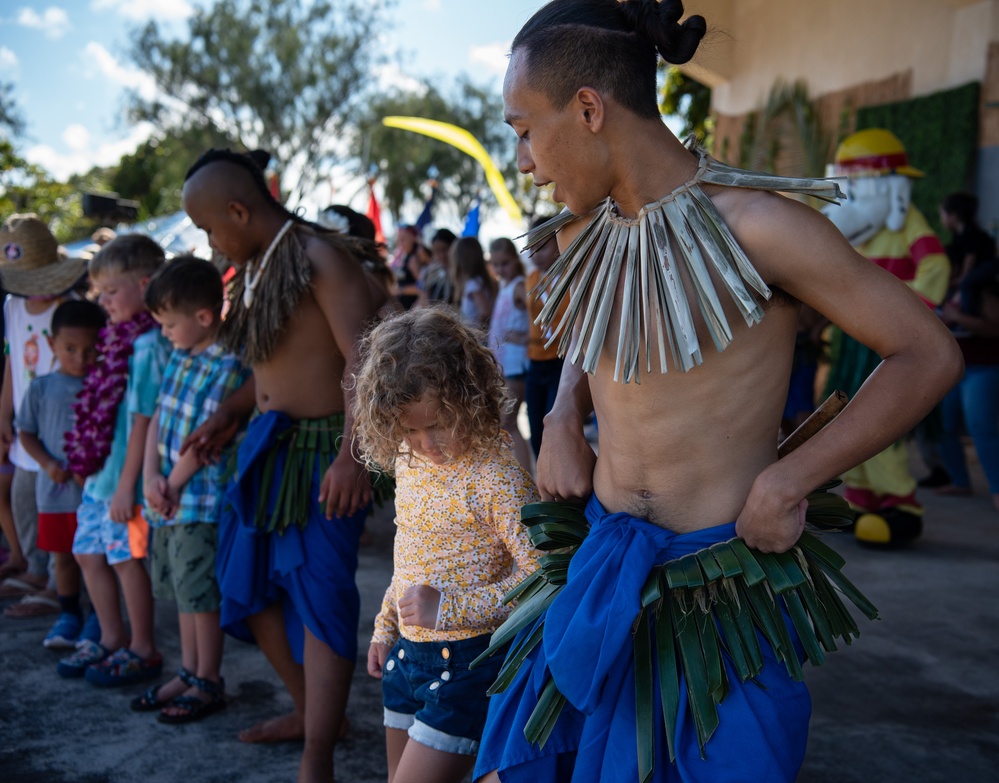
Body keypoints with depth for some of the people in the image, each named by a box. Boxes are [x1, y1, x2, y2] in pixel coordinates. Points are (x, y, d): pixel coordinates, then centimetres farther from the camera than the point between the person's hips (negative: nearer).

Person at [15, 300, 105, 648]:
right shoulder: (42, 388, 0)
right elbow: (26, 433, 6)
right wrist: (47, 464, -8)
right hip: (56, 490, 2)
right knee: (63, 556, 13)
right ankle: (69, 616, 27)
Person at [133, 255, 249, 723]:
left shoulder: (228, 367, -18)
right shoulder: (180, 356, 8)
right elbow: (158, 418, 9)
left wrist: (173, 485, -9)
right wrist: (152, 476, -3)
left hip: (202, 500, -8)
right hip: (168, 500, 8)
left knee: (200, 593, 1)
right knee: (184, 591, 18)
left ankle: (209, 684, 15)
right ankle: (188, 673, 31)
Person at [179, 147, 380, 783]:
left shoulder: (320, 259, -14)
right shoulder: (257, 269, 12)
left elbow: (362, 359, -22)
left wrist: (352, 453, -30)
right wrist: (229, 414, 15)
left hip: (321, 452, -10)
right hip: (268, 447, 10)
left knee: (319, 594, -7)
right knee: (250, 584, 17)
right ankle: (310, 709, 34)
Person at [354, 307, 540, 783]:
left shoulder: (498, 473, -21)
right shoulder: (408, 460, 3)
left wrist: (448, 608, -25)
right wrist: (386, 628, 19)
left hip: (467, 661, -8)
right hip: (408, 652, 8)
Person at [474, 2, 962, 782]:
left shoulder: (752, 225, -17)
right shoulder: (581, 237, 3)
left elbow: (929, 353, -13)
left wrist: (788, 483, -18)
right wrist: (564, 418, 4)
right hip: (600, 571, 6)